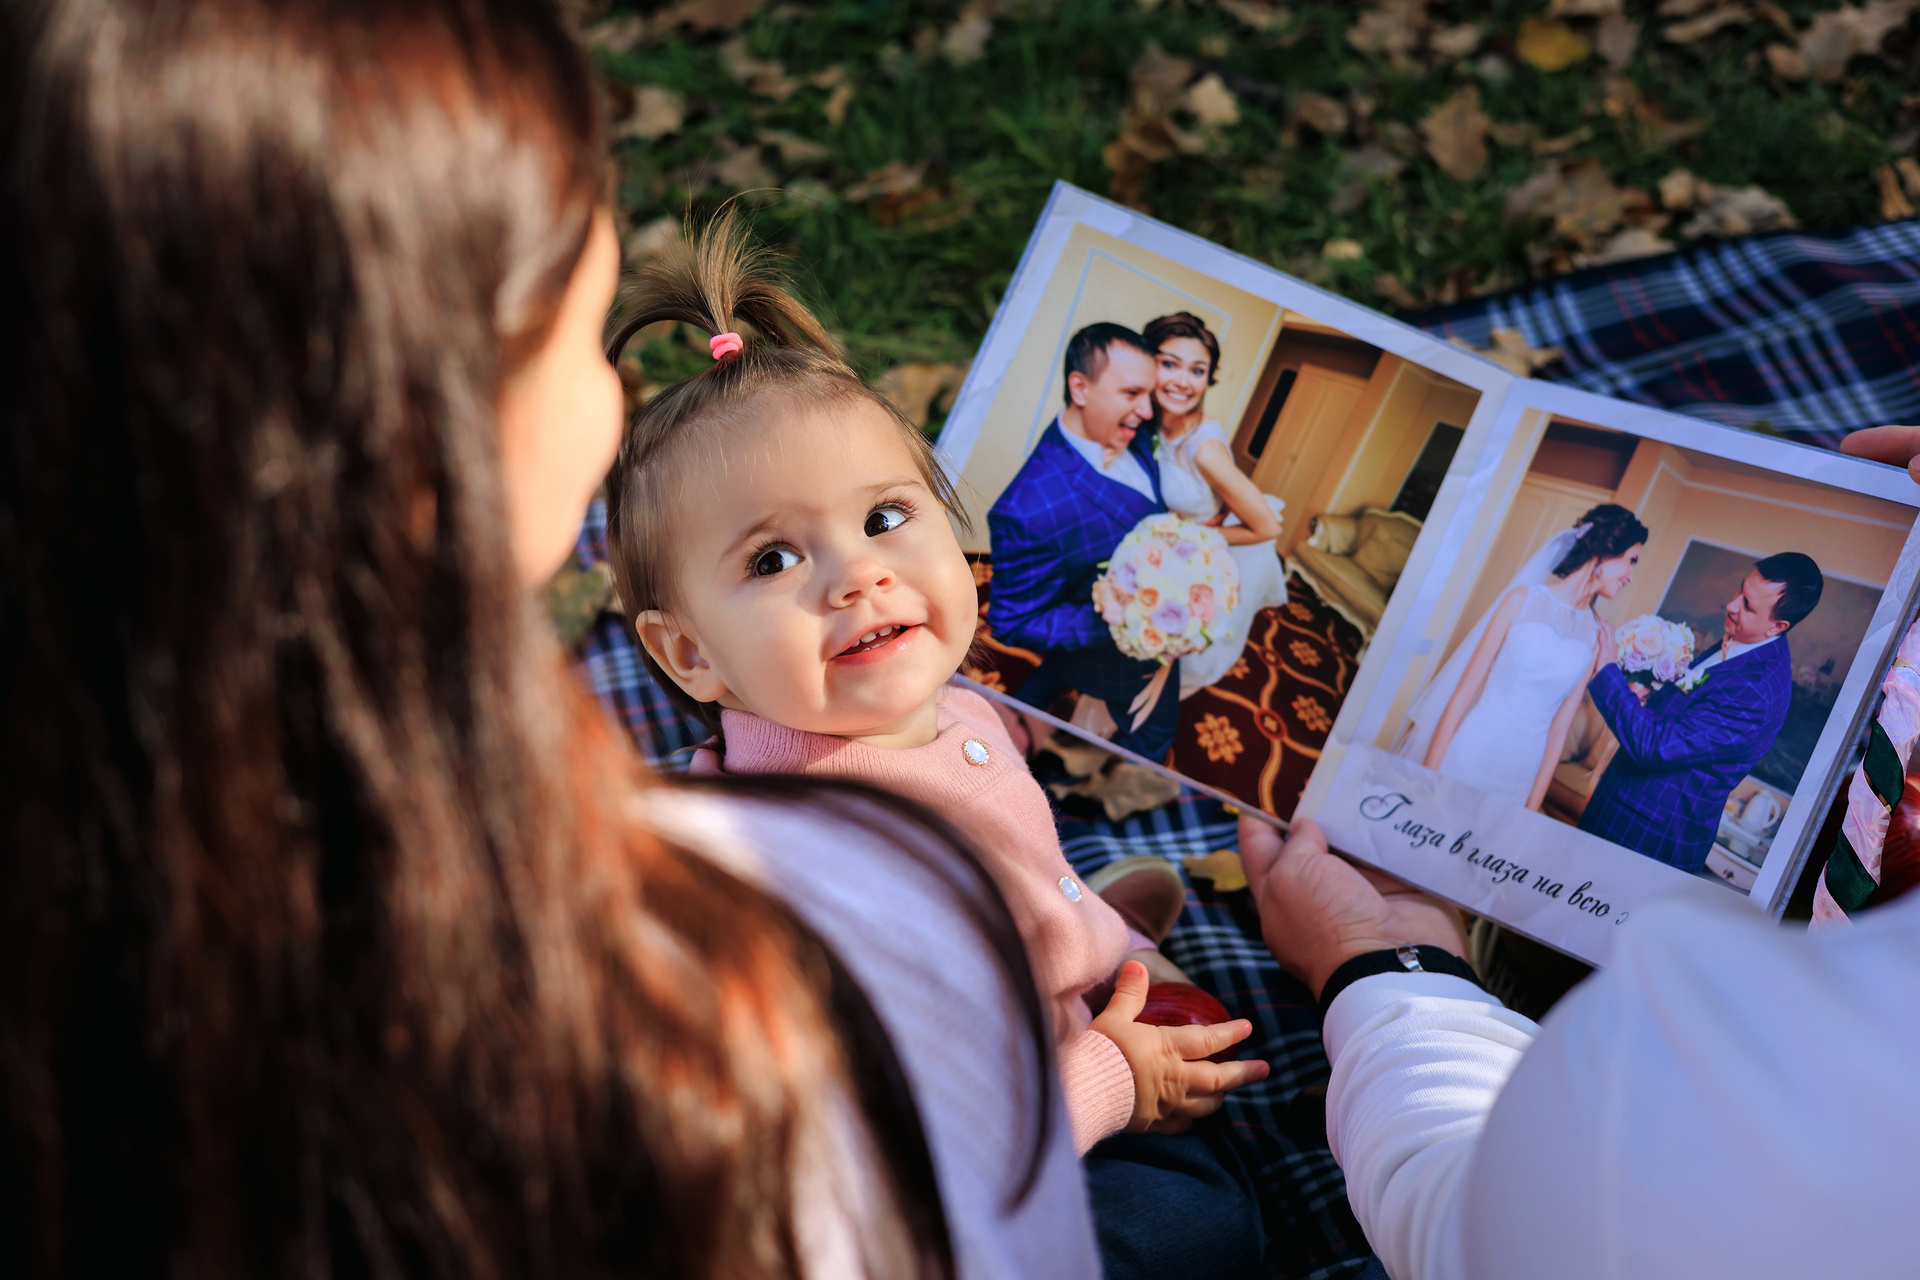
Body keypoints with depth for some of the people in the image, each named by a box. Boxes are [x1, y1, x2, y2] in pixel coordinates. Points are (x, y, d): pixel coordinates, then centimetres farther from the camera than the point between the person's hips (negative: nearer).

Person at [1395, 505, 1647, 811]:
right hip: (1469, 751, -2)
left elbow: (1561, 725, 5)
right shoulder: (1523, 599, -5)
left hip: (1520, 774, 3)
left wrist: (1533, 806, 4)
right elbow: (1466, 687, -6)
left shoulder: (1596, 636, 3)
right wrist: (1429, 772, -10)